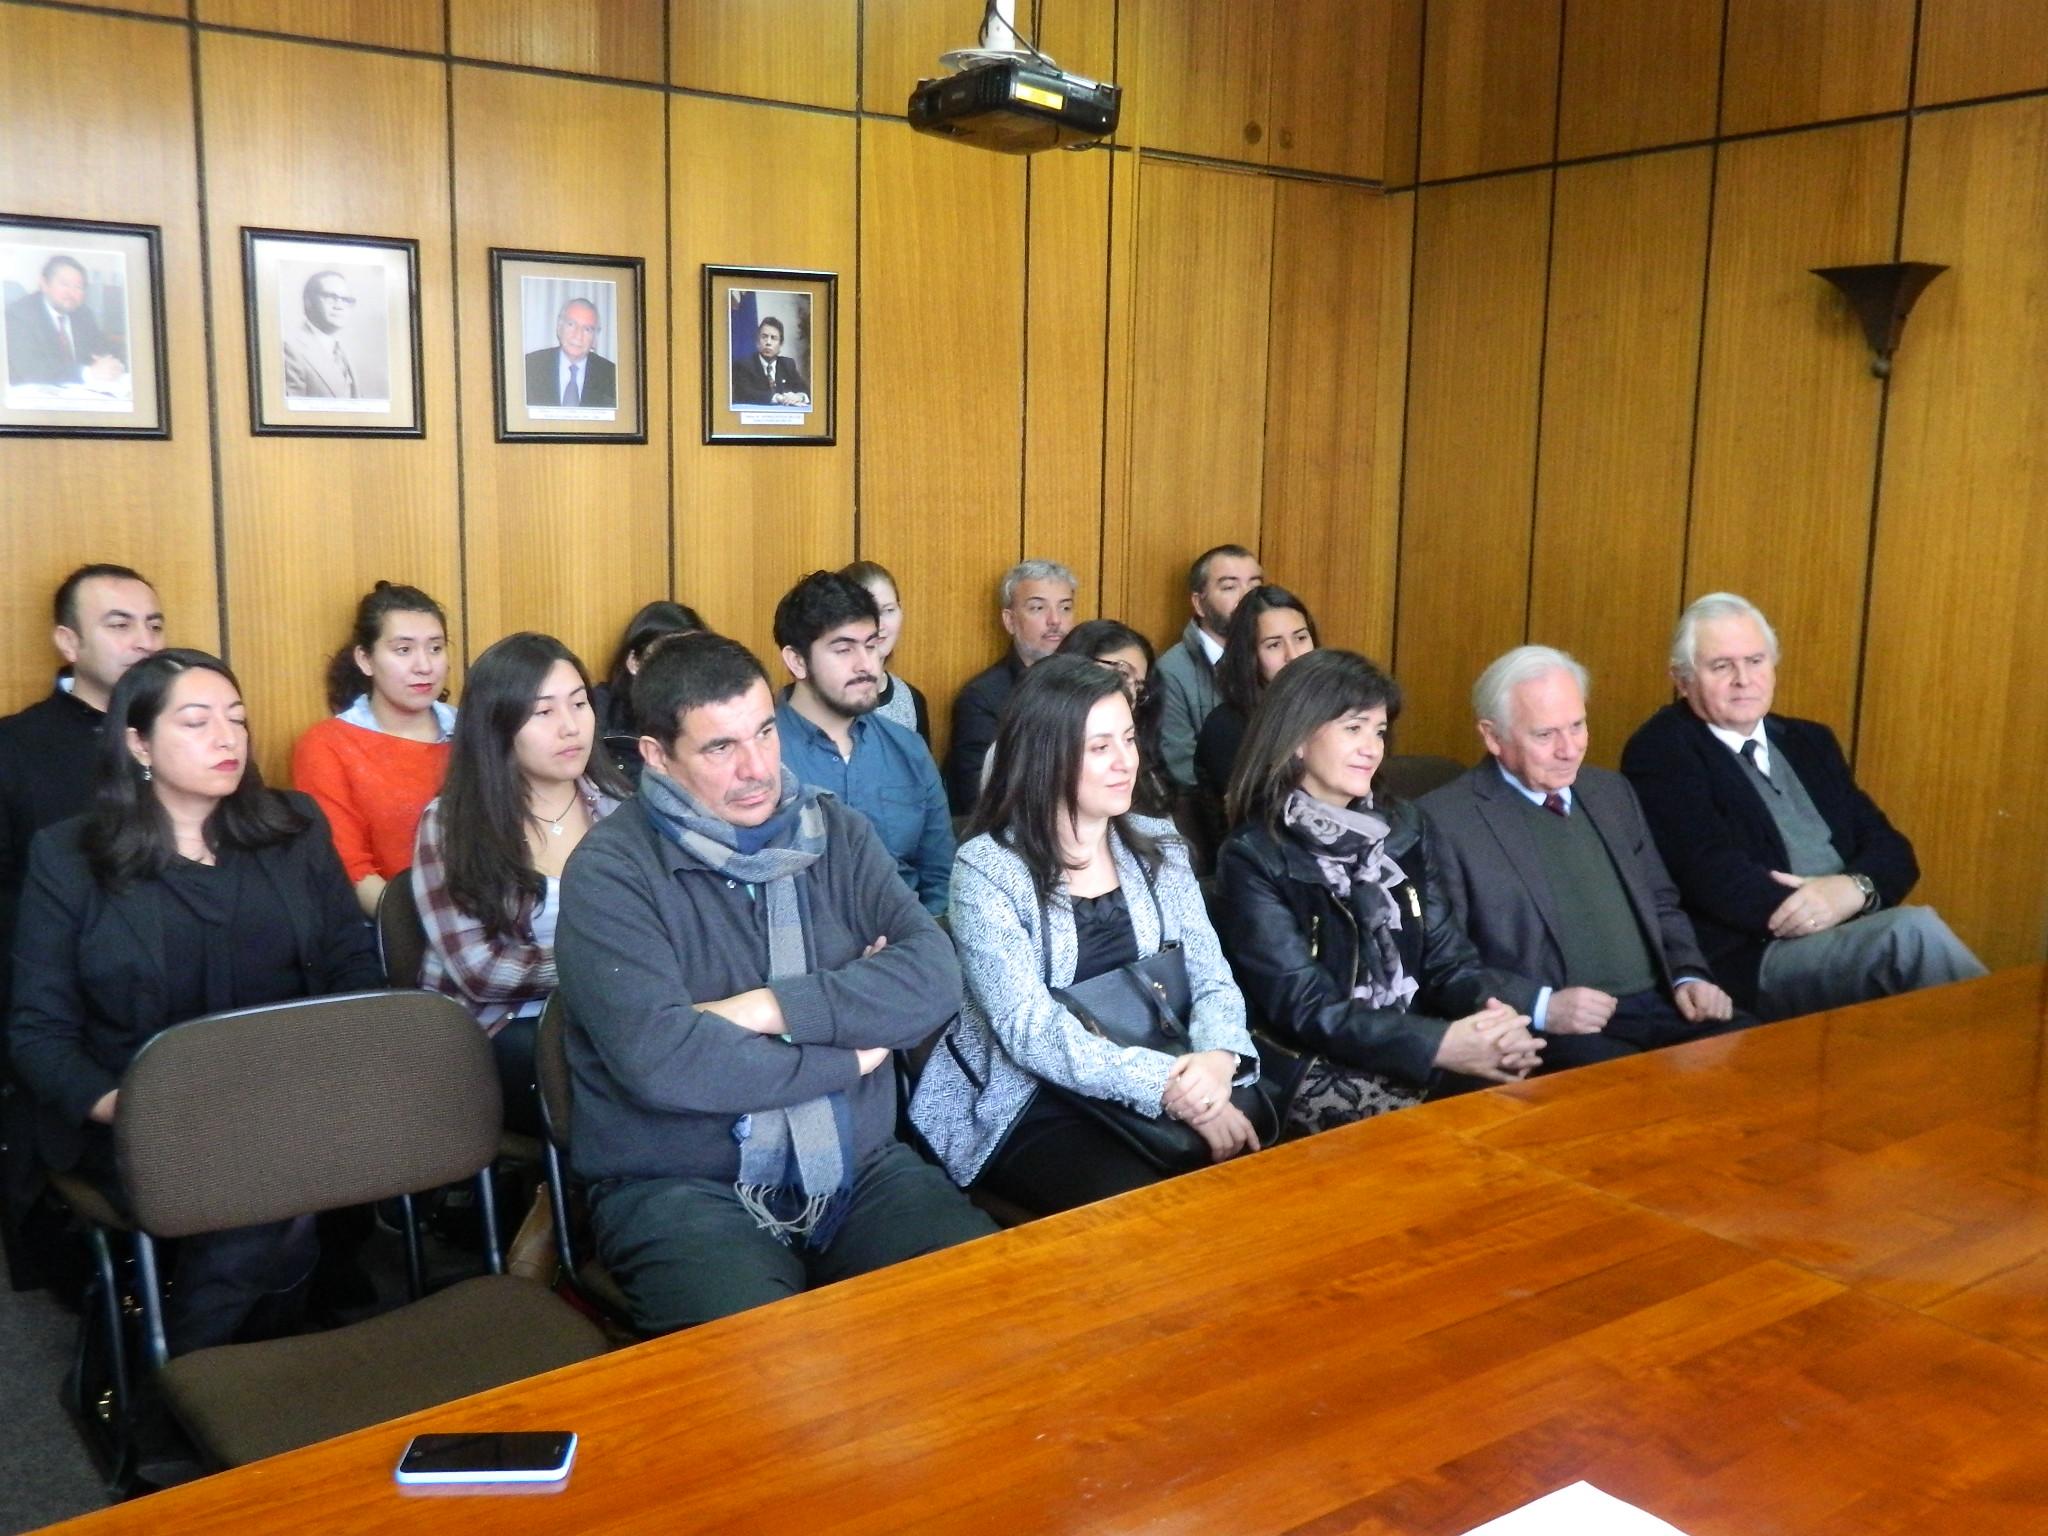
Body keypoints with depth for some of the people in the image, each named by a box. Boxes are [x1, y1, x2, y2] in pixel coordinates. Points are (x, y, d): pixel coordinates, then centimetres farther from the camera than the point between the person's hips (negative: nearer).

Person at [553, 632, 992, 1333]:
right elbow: (656, 1058, -21)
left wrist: (770, 1008, -15)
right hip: (680, 1185, -4)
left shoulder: (836, 833, 8)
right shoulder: (610, 871, -7)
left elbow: (935, 979, -5)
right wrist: (849, 1059, -9)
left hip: (859, 1167, 5)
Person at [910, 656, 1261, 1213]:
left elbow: (1211, 978, 3)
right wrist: (1172, 1086, -28)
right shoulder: (986, 868, -11)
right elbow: (1028, 1029, -19)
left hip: (1161, 1087, 5)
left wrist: (1218, 1059, -21)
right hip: (1027, 1104, -5)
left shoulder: (1159, 846, 7)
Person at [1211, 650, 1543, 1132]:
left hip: (1421, 1055, 5)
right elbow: (1306, 1010, -15)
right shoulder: (1253, 858, -8)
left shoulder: (1403, 827, 10)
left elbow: (1447, 957, 7)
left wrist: (1498, 1013, -15)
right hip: (1316, 1074, -5)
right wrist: (1439, 1044, -25)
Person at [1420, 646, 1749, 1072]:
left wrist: (1689, 976, 6)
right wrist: (1541, 1007, -20)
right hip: (1554, 1033, -7)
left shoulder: (1613, 792, 17)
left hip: (1661, 1005, 7)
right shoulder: (1445, 819, -5)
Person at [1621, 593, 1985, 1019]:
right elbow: (1714, 876, -13)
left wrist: (1854, 888, -8)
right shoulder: (1660, 752, -1)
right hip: (1752, 961, -6)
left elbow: (1890, 847, 14)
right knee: (1913, 930, -28)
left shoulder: (1810, 741, 21)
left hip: (1858, 935, 6)